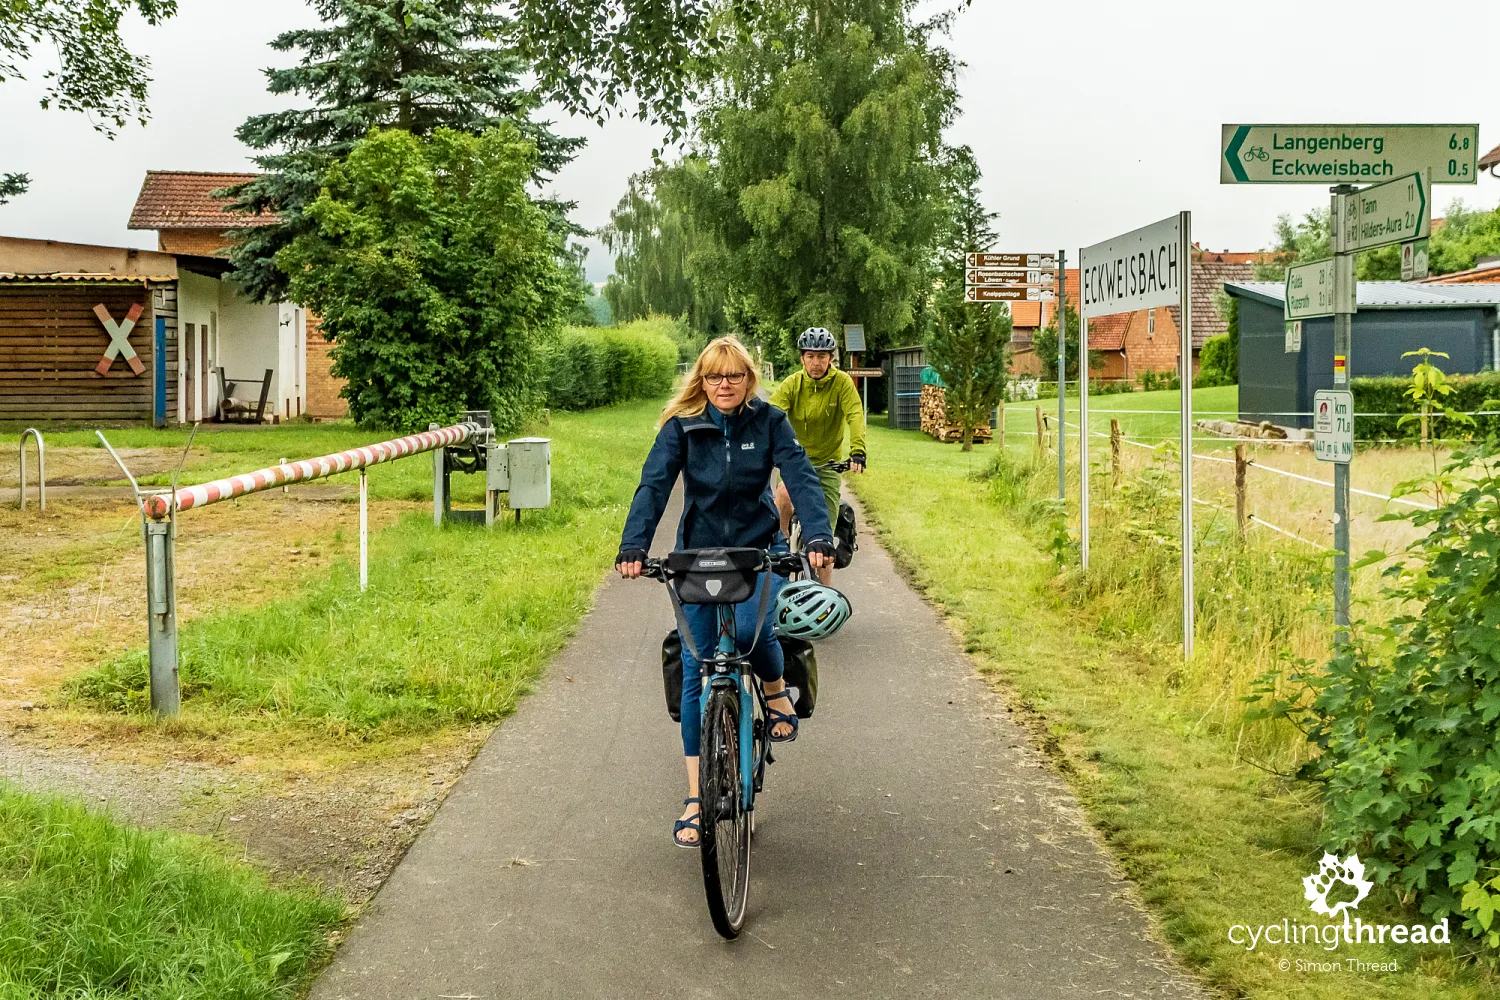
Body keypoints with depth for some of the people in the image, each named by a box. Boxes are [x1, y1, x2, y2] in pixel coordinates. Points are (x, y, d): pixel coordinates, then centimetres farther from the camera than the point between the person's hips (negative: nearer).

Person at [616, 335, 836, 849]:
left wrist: (819, 536, -32)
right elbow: (653, 485, -16)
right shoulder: (682, 427, -6)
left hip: (760, 551, -1)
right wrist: (633, 546, -31)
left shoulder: (769, 422, -6)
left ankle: (778, 696, 5)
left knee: (752, 629, -31)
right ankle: (695, 798, 6)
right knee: (696, 671, -2)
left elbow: (801, 477, -15)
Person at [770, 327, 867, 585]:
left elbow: (856, 416, -23)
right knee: (783, 496, -34)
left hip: (828, 463, 0)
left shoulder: (842, 382, -12)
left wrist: (858, 452, -41)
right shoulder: (793, 383, -9)